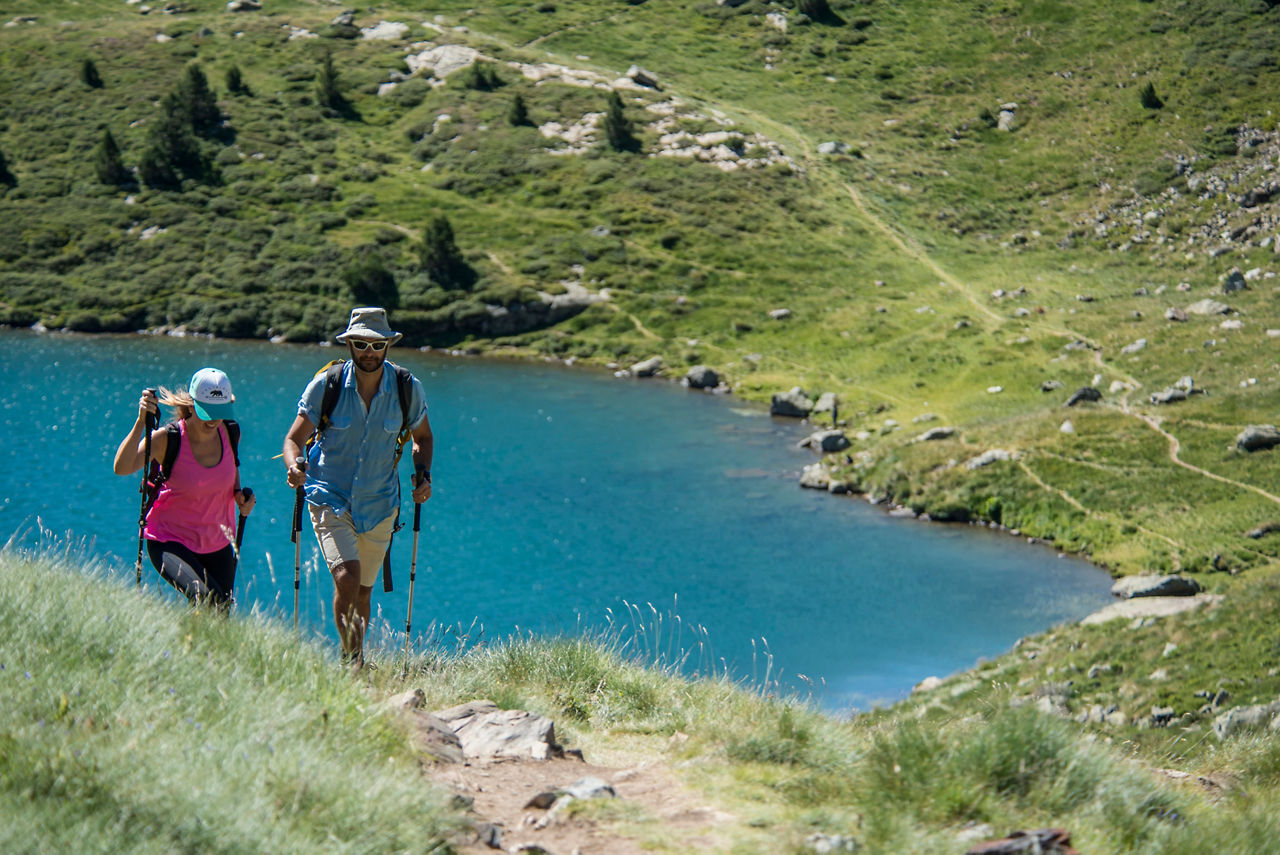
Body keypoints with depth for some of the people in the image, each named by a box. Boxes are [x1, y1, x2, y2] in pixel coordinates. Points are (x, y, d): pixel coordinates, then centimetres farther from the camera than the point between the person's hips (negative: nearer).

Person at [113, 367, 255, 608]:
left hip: (217, 544, 5)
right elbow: (122, 468, -34)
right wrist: (141, 422, -44)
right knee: (208, 599, -31)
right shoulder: (168, 439, -18)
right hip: (170, 542, -5)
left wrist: (240, 494, -1)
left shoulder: (230, 433, -6)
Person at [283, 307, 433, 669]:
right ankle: (353, 659, -8)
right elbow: (294, 439, -5)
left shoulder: (408, 388, -5)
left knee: (362, 591, 12)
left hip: (379, 504, 2)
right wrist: (294, 467, -27)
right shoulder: (326, 385, -10)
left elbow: (422, 437, 13)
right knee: (347, 579, -22)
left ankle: (350, 661, 33)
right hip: (330, 499, -2)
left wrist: (423, 475, -5)